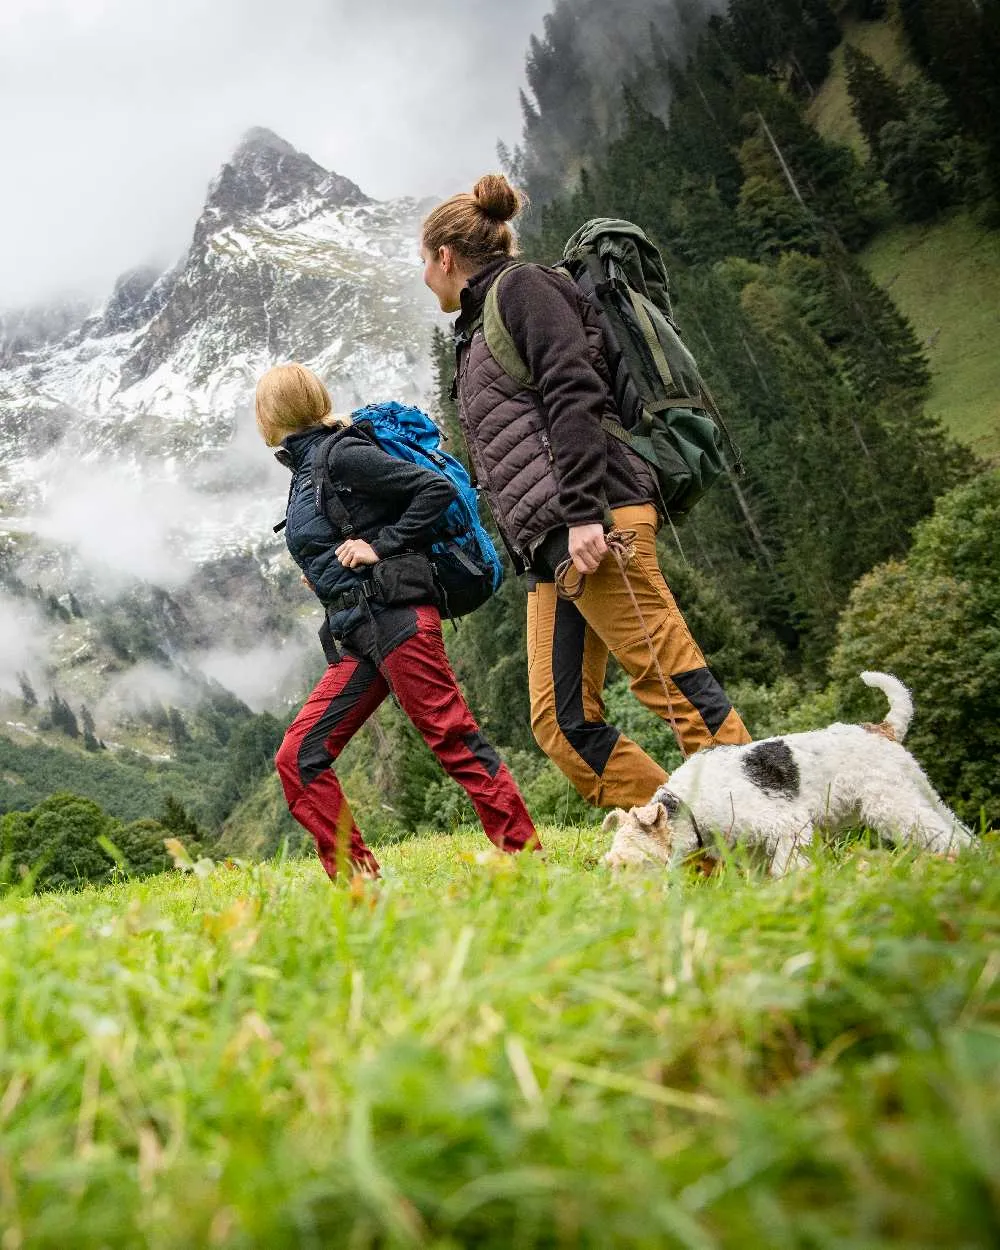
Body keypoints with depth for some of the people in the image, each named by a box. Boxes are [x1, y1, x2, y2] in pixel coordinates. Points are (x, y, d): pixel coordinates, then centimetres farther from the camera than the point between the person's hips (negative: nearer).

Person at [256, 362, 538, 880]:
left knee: (455, 740, -8)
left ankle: (525, 856, 0)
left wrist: (381, 546, -12)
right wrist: (321, 571, 14)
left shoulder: (341, 454, -6)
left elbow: (437, 488, -12)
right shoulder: (305, 471, 20)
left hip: (395, 619, -9)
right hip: (357, 640, 9)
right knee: (297, 758, 1)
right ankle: (355, 874, 5)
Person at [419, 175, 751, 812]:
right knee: (562, 721, 1)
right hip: (552, 544, 9)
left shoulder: (521, 287, 4)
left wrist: (584, 514, -21)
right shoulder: (479, 330, 31)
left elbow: (573, 395, -11)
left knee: (674, 680, -13)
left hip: (594, 523, -9)